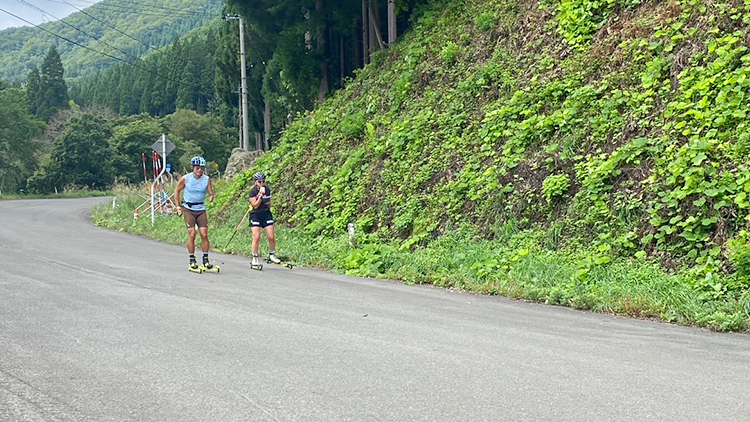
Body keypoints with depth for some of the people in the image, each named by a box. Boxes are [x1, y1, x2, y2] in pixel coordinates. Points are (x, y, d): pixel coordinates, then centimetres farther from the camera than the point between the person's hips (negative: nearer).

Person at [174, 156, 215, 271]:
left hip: (201, 209, 2)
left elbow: (211, 192, -2)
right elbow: (177, 191, 7)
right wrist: (178, 206, 3)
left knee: (204, 234, -5)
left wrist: (211, 196, -26)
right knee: (192, 234, -8)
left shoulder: (207, 179, -2)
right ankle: (192, 260, 3)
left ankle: (206, 260, 5)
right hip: (188, 209, -2)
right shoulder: (185, 178, -5)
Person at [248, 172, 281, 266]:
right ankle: (254, 258, 2)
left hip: (266, 214, 4)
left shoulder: (267, 189, 5)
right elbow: (255, 205, -17)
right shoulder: (252, 192, -9)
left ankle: (272, 255, 16)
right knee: (256, 237, -10)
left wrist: (268, 203, -4)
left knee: (271, 237, -3)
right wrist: (261, 195, -23)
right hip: (255, 215, -4)